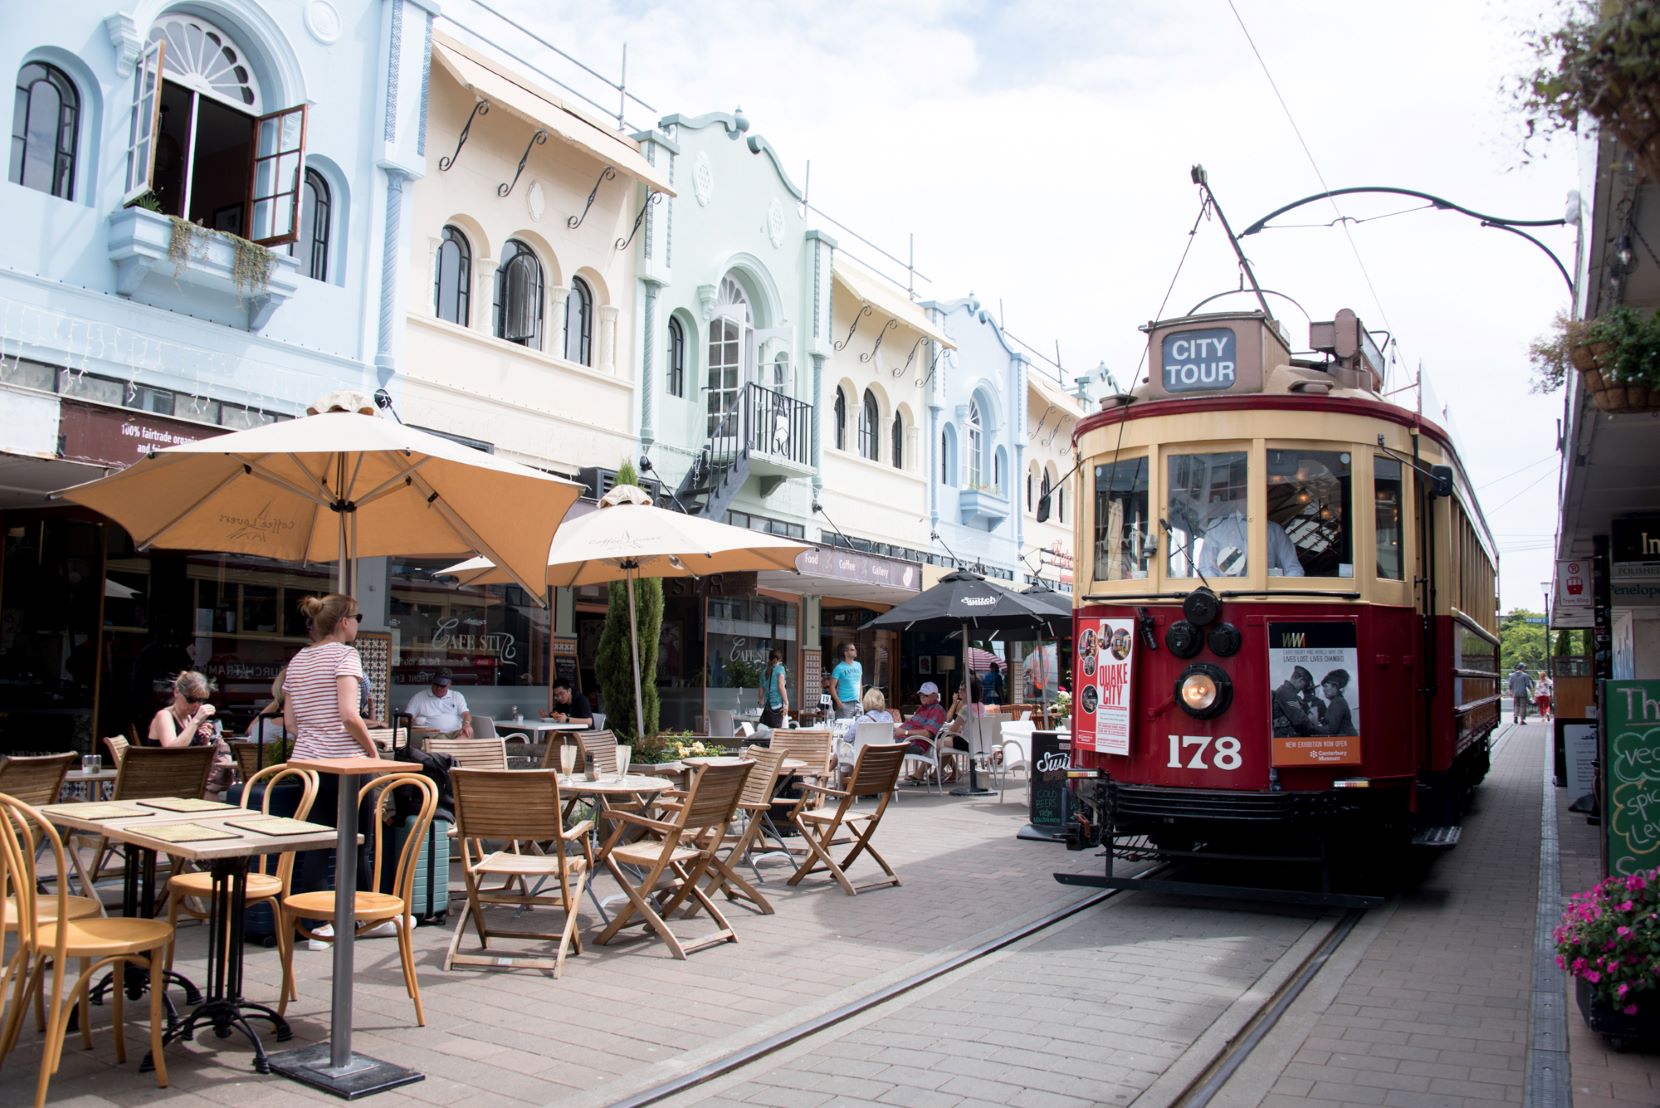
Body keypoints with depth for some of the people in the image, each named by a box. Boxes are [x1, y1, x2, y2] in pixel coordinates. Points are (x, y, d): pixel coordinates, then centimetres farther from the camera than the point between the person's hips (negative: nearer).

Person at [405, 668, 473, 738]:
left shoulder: (457, 696, 19)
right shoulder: (418, 698, 13)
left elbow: (466, 714, 8)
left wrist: (466, 724, -17)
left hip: (456, 734, 2)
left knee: (469, 732, -33)